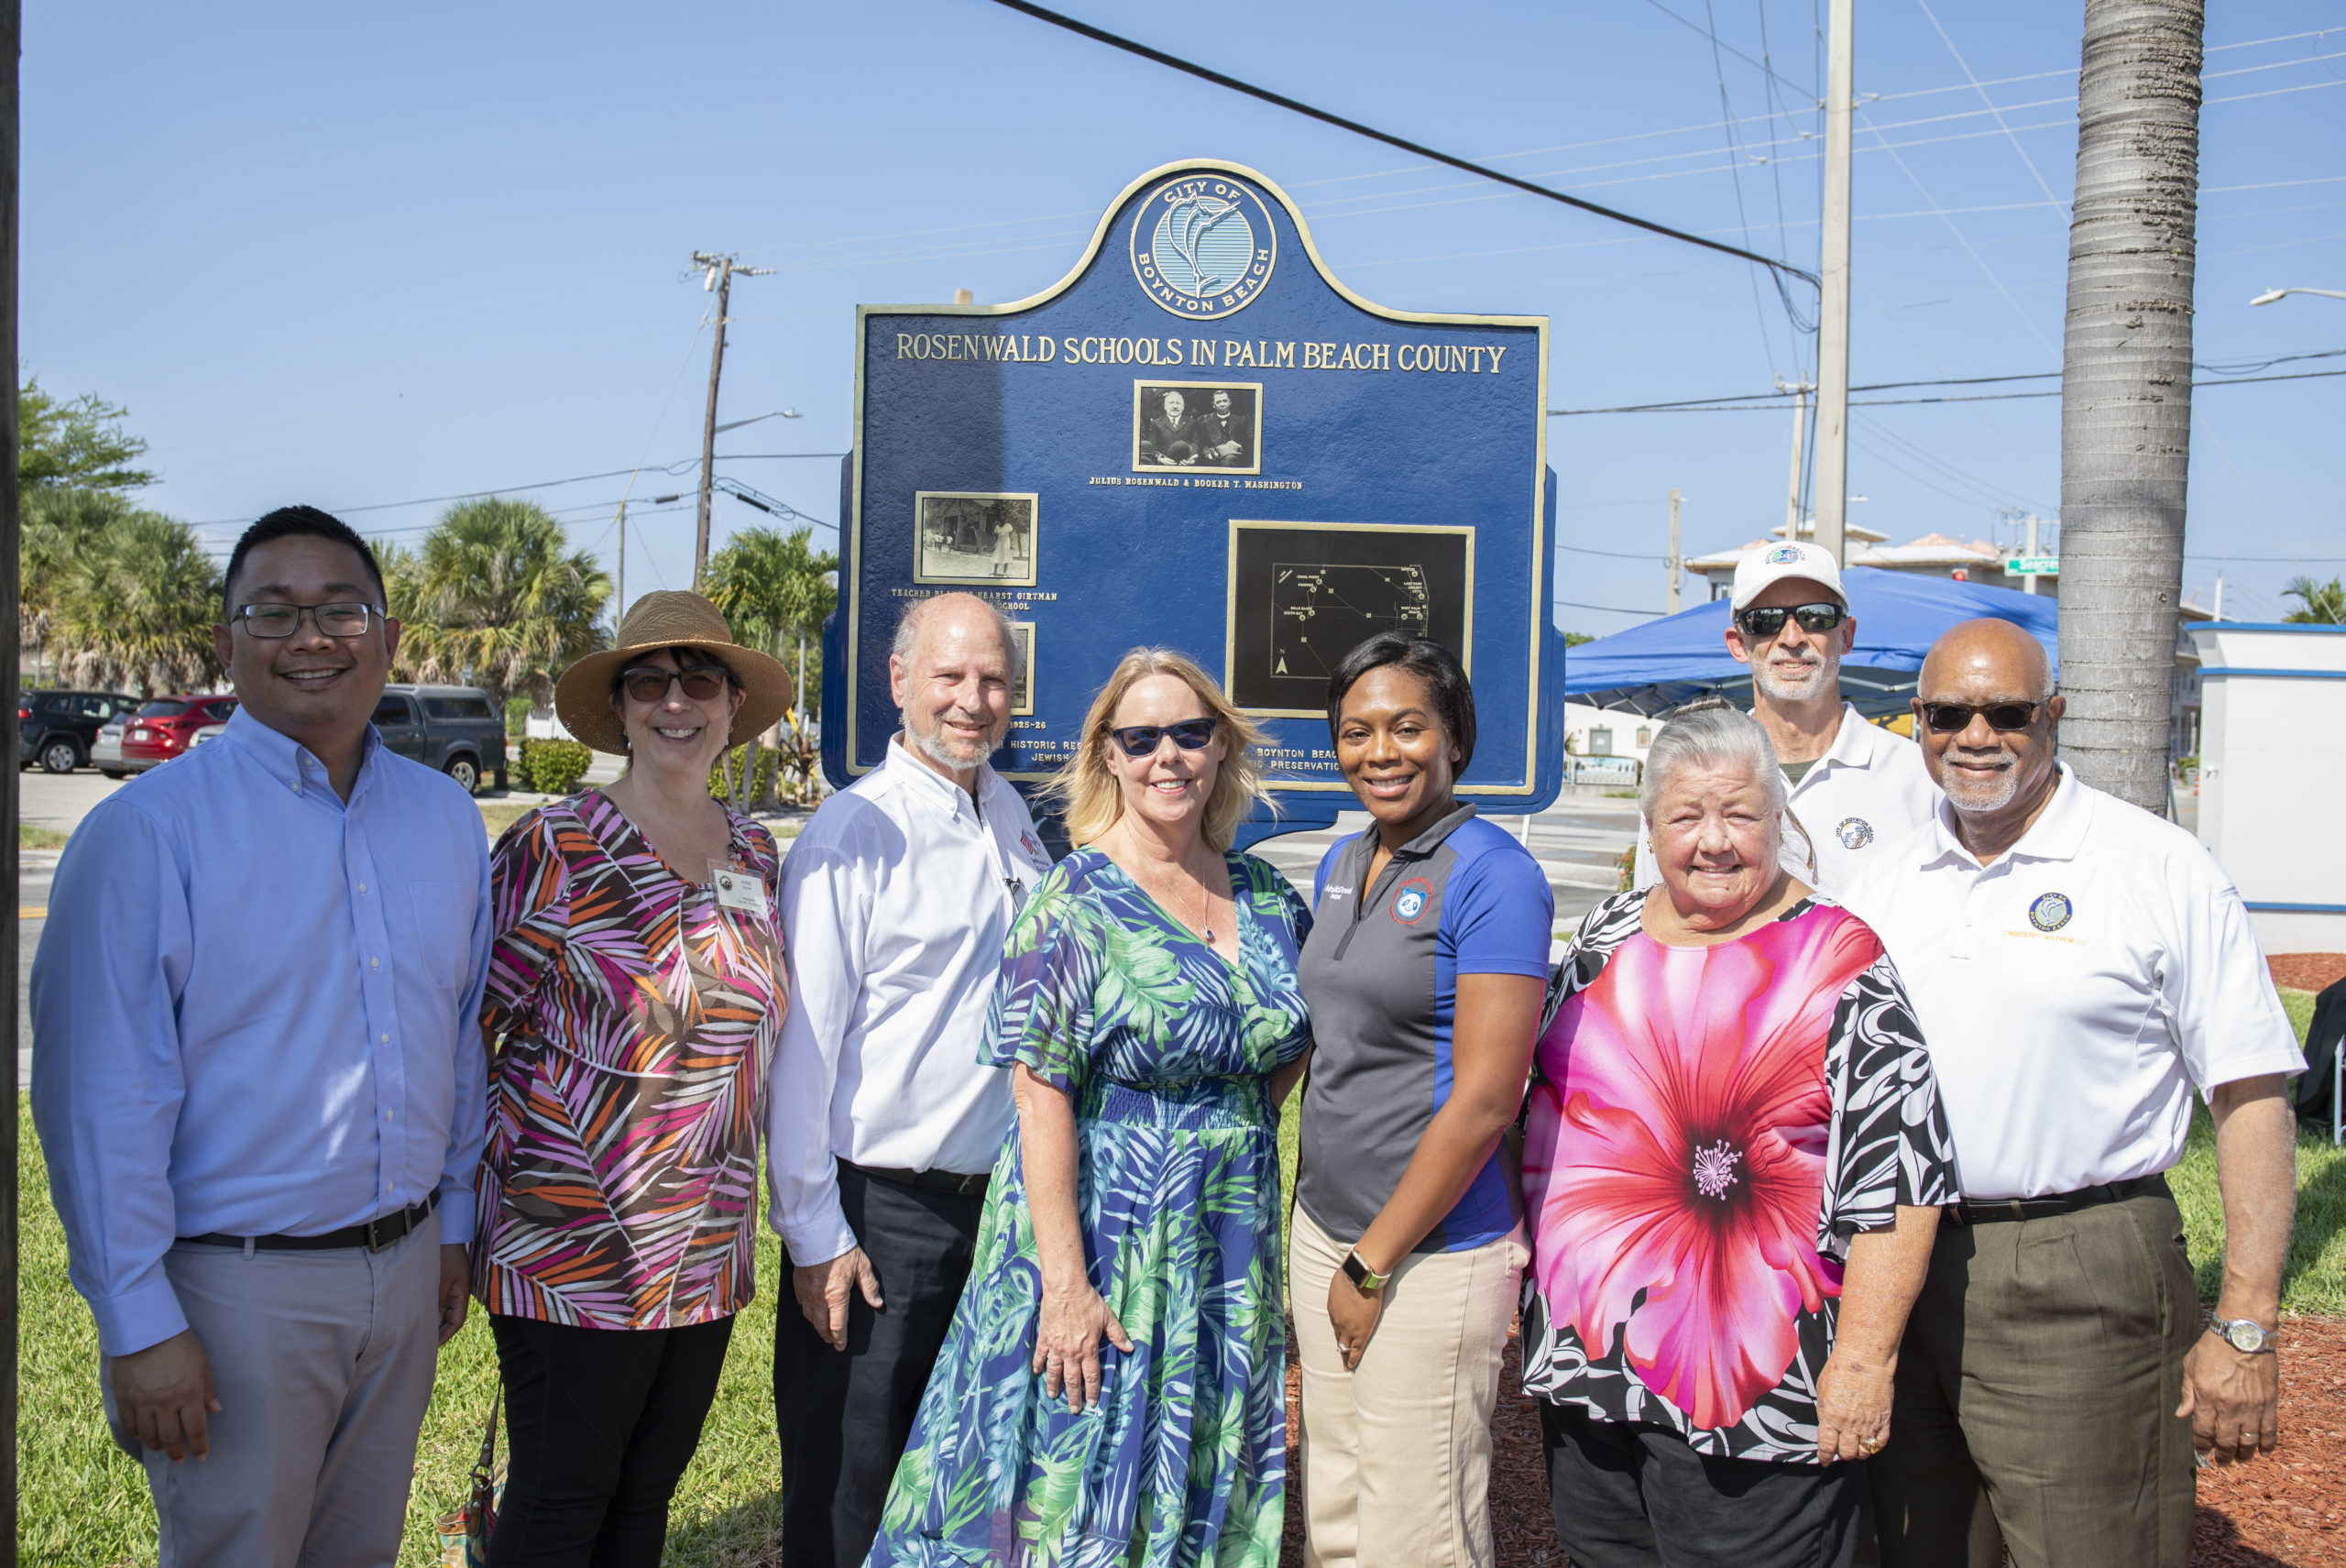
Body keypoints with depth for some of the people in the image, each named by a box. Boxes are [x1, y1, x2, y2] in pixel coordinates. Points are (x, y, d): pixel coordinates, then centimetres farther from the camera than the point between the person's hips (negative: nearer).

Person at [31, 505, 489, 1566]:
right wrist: (137, 1325, -15)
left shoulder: (446, 818, 5)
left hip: (405, 1270, 5)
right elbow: (97, 1099, -14)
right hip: (235, 1288, -5)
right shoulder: (147, 830, -12)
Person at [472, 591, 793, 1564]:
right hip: (573, 1247, -5)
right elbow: (467, 1026, -6)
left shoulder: (755, 853, 8)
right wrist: (519, 1162, -8)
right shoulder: (555, 847, -10)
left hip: (709, 1246, 6)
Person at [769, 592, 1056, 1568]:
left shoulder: (1011, 819, 7)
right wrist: (815, 1236, -13)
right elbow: (800, 1048, -13)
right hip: (877, 1212, -6)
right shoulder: (852, 835, -12)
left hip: (998, 1197, 6)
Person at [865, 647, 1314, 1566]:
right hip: (1103, 1238, -5)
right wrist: (1065, 1281, -21)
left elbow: (1295, 1039, 20)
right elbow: (1043, 1096, -16)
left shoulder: (1268, 898, 5)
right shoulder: (1077, 903, -12)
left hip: (1232, 1247, 5)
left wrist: (1240, 1127, 4)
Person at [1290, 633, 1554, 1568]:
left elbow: (1484, 1099, -18)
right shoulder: (1341, 865, 10)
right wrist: (1323, 1239, 12)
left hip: (1431, 1254, -7)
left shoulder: (1491, 874, -14)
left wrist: (1373, 1265, -14)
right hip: (1323, 1228, 7)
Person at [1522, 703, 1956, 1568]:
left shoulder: (1838, 963, -8)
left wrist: (1864, 1360, -16)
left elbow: (1898, 1178, -12)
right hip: (1583, 1359, 6)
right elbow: (1541, 1106, 19)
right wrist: (1521, 1271, 17)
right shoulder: (1608, 936, 10)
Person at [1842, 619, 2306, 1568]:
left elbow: (2251, 1097, -7)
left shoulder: (2162, 870, -6)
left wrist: (2246, 1326, -12)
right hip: (1902, 1269, 5)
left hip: (2080, 1285, -5)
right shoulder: (1888, 881, 9)